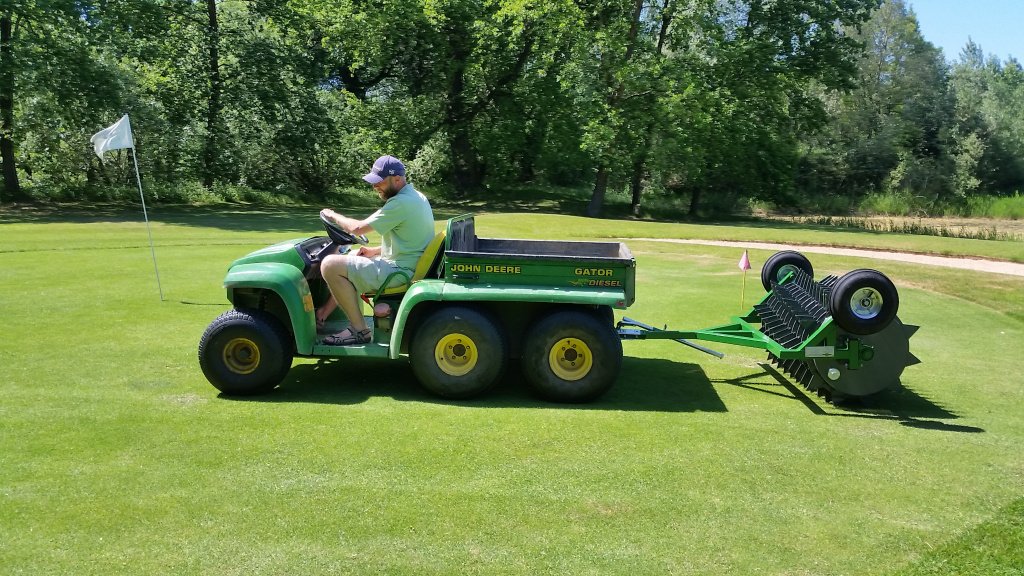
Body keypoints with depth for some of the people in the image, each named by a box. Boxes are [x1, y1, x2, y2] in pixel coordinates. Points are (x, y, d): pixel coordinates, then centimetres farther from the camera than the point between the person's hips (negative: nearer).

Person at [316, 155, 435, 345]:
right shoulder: (415, 196, 11)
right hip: (408, 262, 11)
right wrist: (375, 251, 11)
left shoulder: (400, 203, -21)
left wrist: (332, 215, 1)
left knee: (330, 265, -14)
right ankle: (324, 313, 26)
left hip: (400, 272, -11)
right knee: (349, 258, 26)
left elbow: (357, 228, -18)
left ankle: (359, 330, -7)